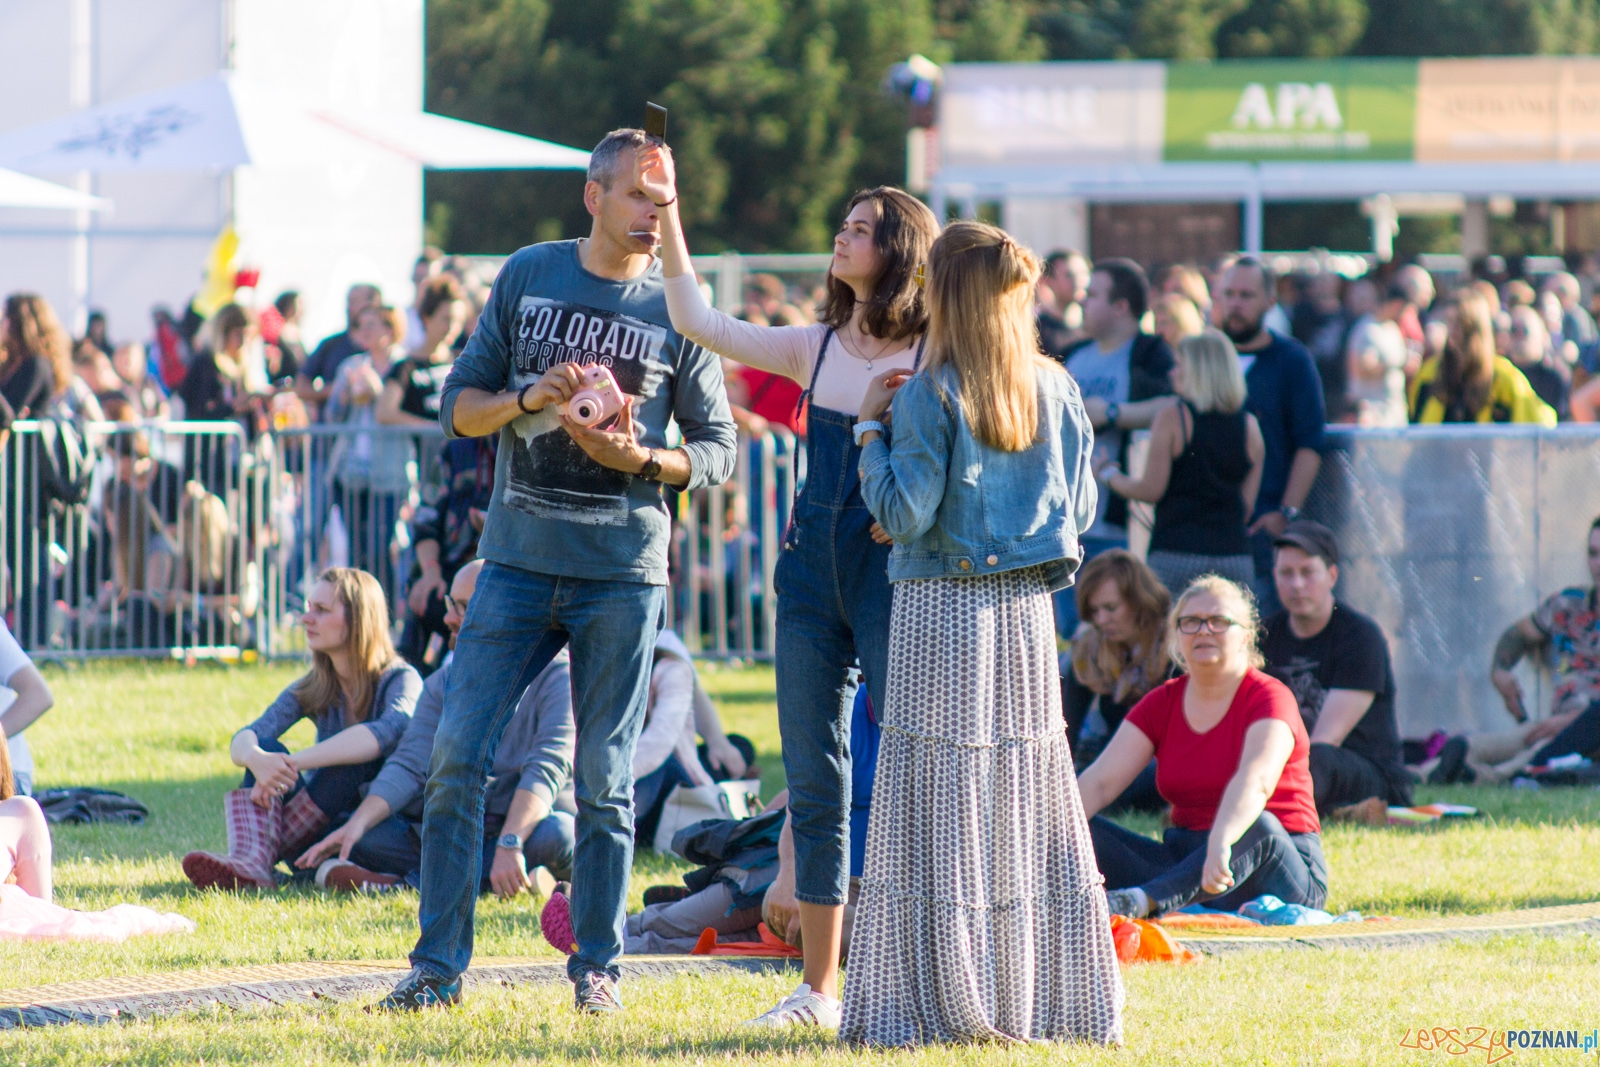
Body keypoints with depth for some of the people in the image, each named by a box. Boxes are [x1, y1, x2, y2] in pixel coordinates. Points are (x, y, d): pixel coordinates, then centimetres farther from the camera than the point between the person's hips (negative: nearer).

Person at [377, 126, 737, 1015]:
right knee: (457, 757, -5)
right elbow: (460, 404, 9)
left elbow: (720, 451, 5)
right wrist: (526, 399, -11)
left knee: (605, 779, 2)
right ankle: (439, 965, 2)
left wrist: (641, 458, -13)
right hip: (519, 561, 1)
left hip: (623, 571, -1)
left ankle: (597, 967, 14)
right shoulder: (529, 276, 6)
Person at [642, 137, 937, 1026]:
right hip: (815, 574, 5)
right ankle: (820, 987, 11)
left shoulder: (937, 360, -4)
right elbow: (700, 322, 11)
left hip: (894, 579, -5)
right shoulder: (818, 348, 11)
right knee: (815, 785, 6)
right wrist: (669, 213, 9)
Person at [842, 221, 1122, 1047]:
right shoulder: (1055, 388, 5)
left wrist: (870, 430, -3)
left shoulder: (930, 395, -11)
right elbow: (1079, 508, 11)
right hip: (1026, 611, 5)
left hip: (944, 610, -5)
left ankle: (943, 1002, -3)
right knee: (1028, 805, 10)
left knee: (938, 807, -2)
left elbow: (904, 514, -14)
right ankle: (1041, 998, 12)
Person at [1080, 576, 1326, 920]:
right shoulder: (1162, 704, 9)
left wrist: (1220, 842, -50)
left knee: (1257, 827, -40)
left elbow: (1256, 779, -30)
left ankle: (1142, 900, -61)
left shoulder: (1269, 698, -9)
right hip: (1185, 859, 5)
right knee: (1082, 832, -16)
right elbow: (1100, 781, -2)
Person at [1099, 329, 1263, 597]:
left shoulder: (1172, 419, -4)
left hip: (1177, 553, -4)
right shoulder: (1249, 425, 7)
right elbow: (1247, 502, 11)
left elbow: (1151, 490, -4)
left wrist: (1110, 475, 12)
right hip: (1235, 553, 4)